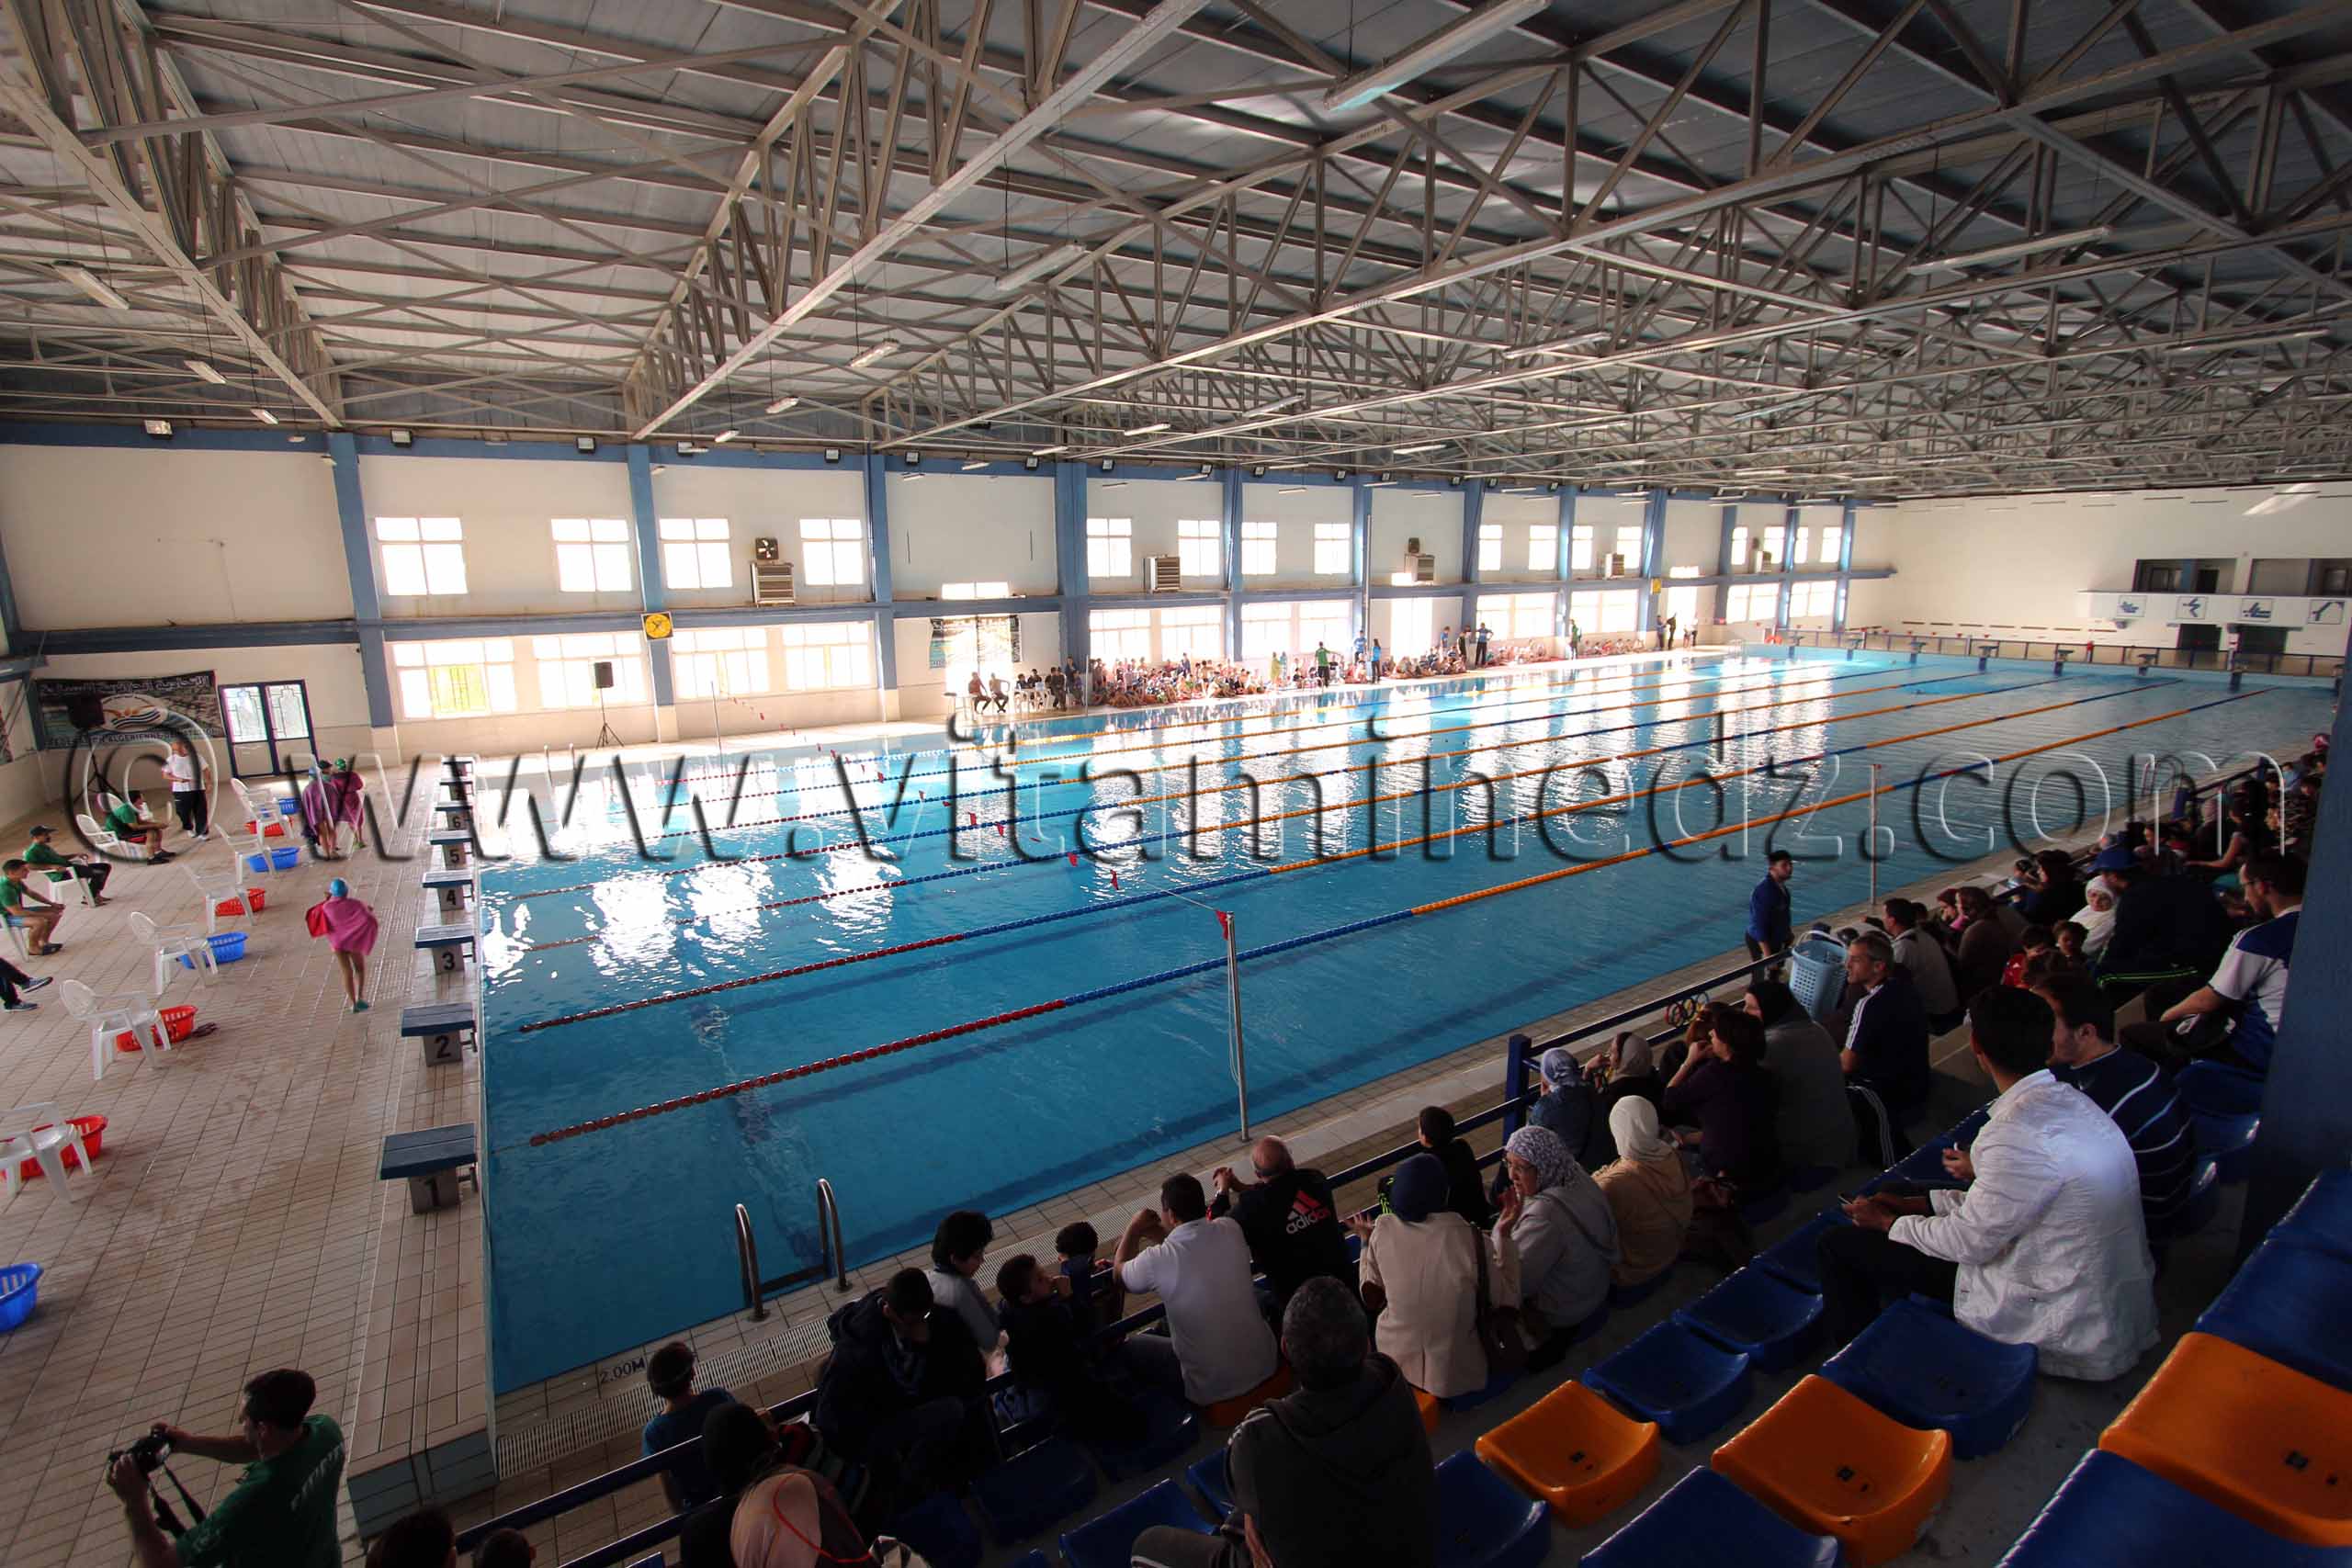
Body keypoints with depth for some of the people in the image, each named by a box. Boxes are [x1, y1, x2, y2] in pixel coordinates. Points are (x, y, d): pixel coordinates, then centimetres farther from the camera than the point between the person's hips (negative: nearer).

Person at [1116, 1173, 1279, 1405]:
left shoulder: (1156, 1260, -24)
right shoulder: (1231, 1230, -12)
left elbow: (1119, 1270, 1)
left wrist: (1134, 1229, 14)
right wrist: (1155, 1231, 15)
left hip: (1213, 1391, -4)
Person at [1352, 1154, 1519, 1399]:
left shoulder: (1383, 1230, -15)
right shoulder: (1471, 1239, -25)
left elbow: (1372, 1295, 0)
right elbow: (1508, 1300, -9)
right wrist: (1503, 1235, -6)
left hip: (1396, 1365, 2)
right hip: (1455, 1375, -2)